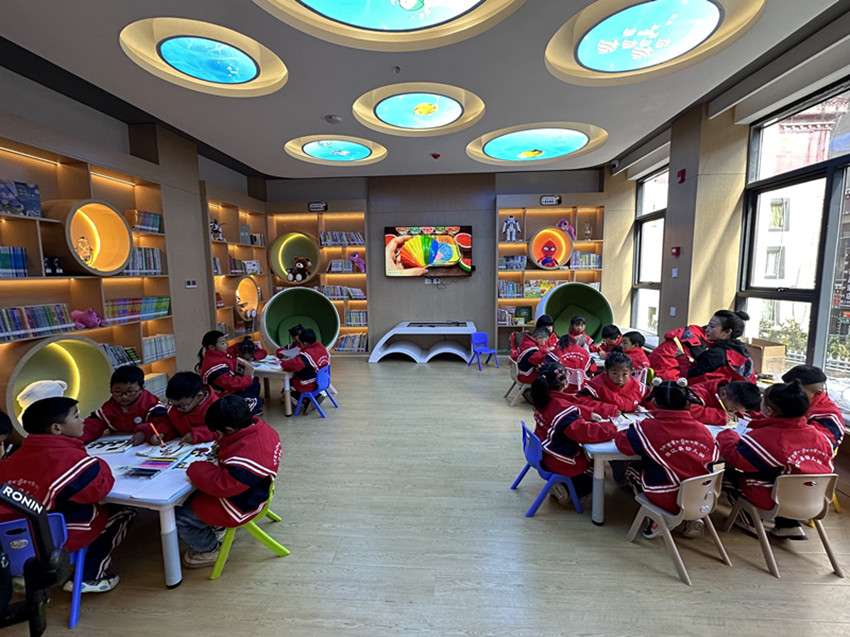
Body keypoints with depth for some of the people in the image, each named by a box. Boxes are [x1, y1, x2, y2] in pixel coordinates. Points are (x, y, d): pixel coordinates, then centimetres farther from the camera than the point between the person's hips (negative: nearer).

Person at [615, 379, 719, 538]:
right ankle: (692, 518, 18)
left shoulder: (648, 427, -17)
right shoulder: (702, 429, -5)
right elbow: (713, 458, 8)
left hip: (666, 499, -4)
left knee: (631, 469, 22)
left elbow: (621, 441, -10)